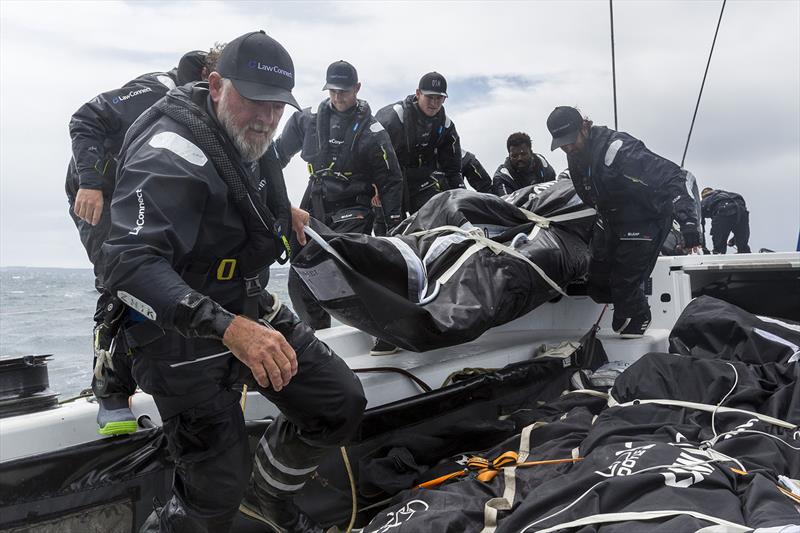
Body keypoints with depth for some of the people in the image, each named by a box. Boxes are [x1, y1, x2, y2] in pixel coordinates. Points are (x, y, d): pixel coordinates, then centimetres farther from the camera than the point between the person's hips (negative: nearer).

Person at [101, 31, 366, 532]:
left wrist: (279, 209, 37)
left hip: (253, 309, 8)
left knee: (343, 403, 6)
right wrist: (228, 327, -48)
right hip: (184, 336, -8)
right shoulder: (171, 154, -24)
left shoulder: (249, 136, 3)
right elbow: (129, 264, -38)